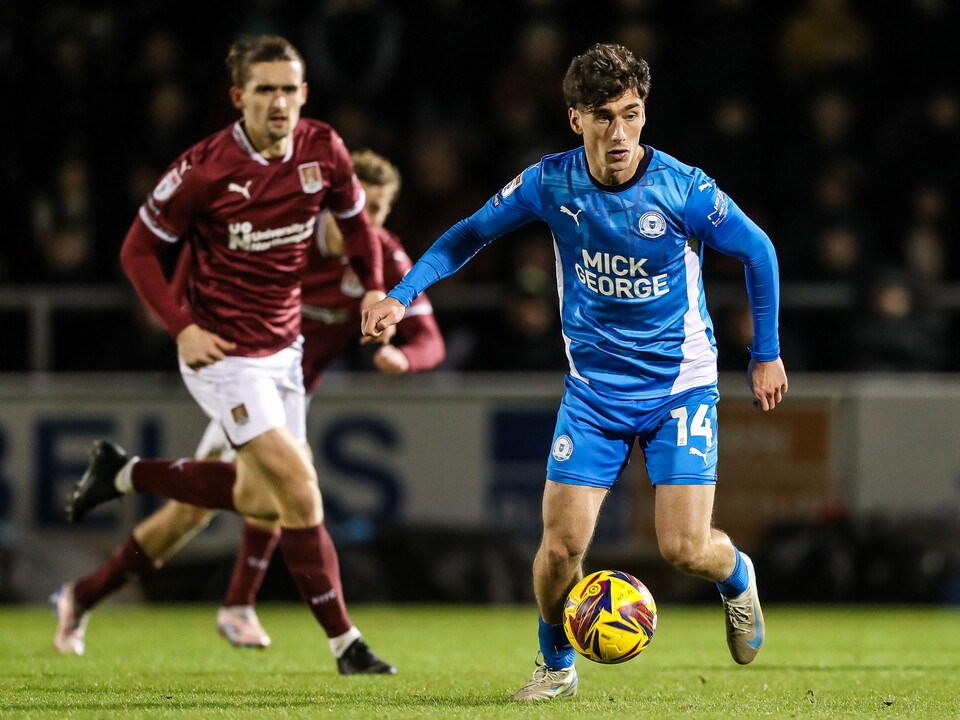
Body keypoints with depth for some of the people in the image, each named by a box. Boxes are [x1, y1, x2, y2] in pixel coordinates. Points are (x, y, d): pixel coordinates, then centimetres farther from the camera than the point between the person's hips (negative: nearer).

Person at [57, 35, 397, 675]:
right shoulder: (205, 169, -19)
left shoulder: (323, 150, -6)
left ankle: (123, 473, 33)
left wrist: (375, 288, -1)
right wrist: (182, 328, -17)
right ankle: (346, 645, -6)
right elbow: (139, 250, -9)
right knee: (300, 491, -14)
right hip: (224, 353, -7)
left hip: (283, 346, 7)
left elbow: (355, 218, 13)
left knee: (260, 499, 14)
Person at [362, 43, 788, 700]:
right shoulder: (551, 183, -11)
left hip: (679, 385, -2)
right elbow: (472, 233, 4)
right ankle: (558, 667, 21)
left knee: (685, 548, -12)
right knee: (561, 546, -7)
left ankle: (738, 578, 27)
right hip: (593, 389, 2)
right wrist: (403, 294, -8)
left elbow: (758, 252, -3)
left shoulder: (682, 189, -18)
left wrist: (767, 354, 4)